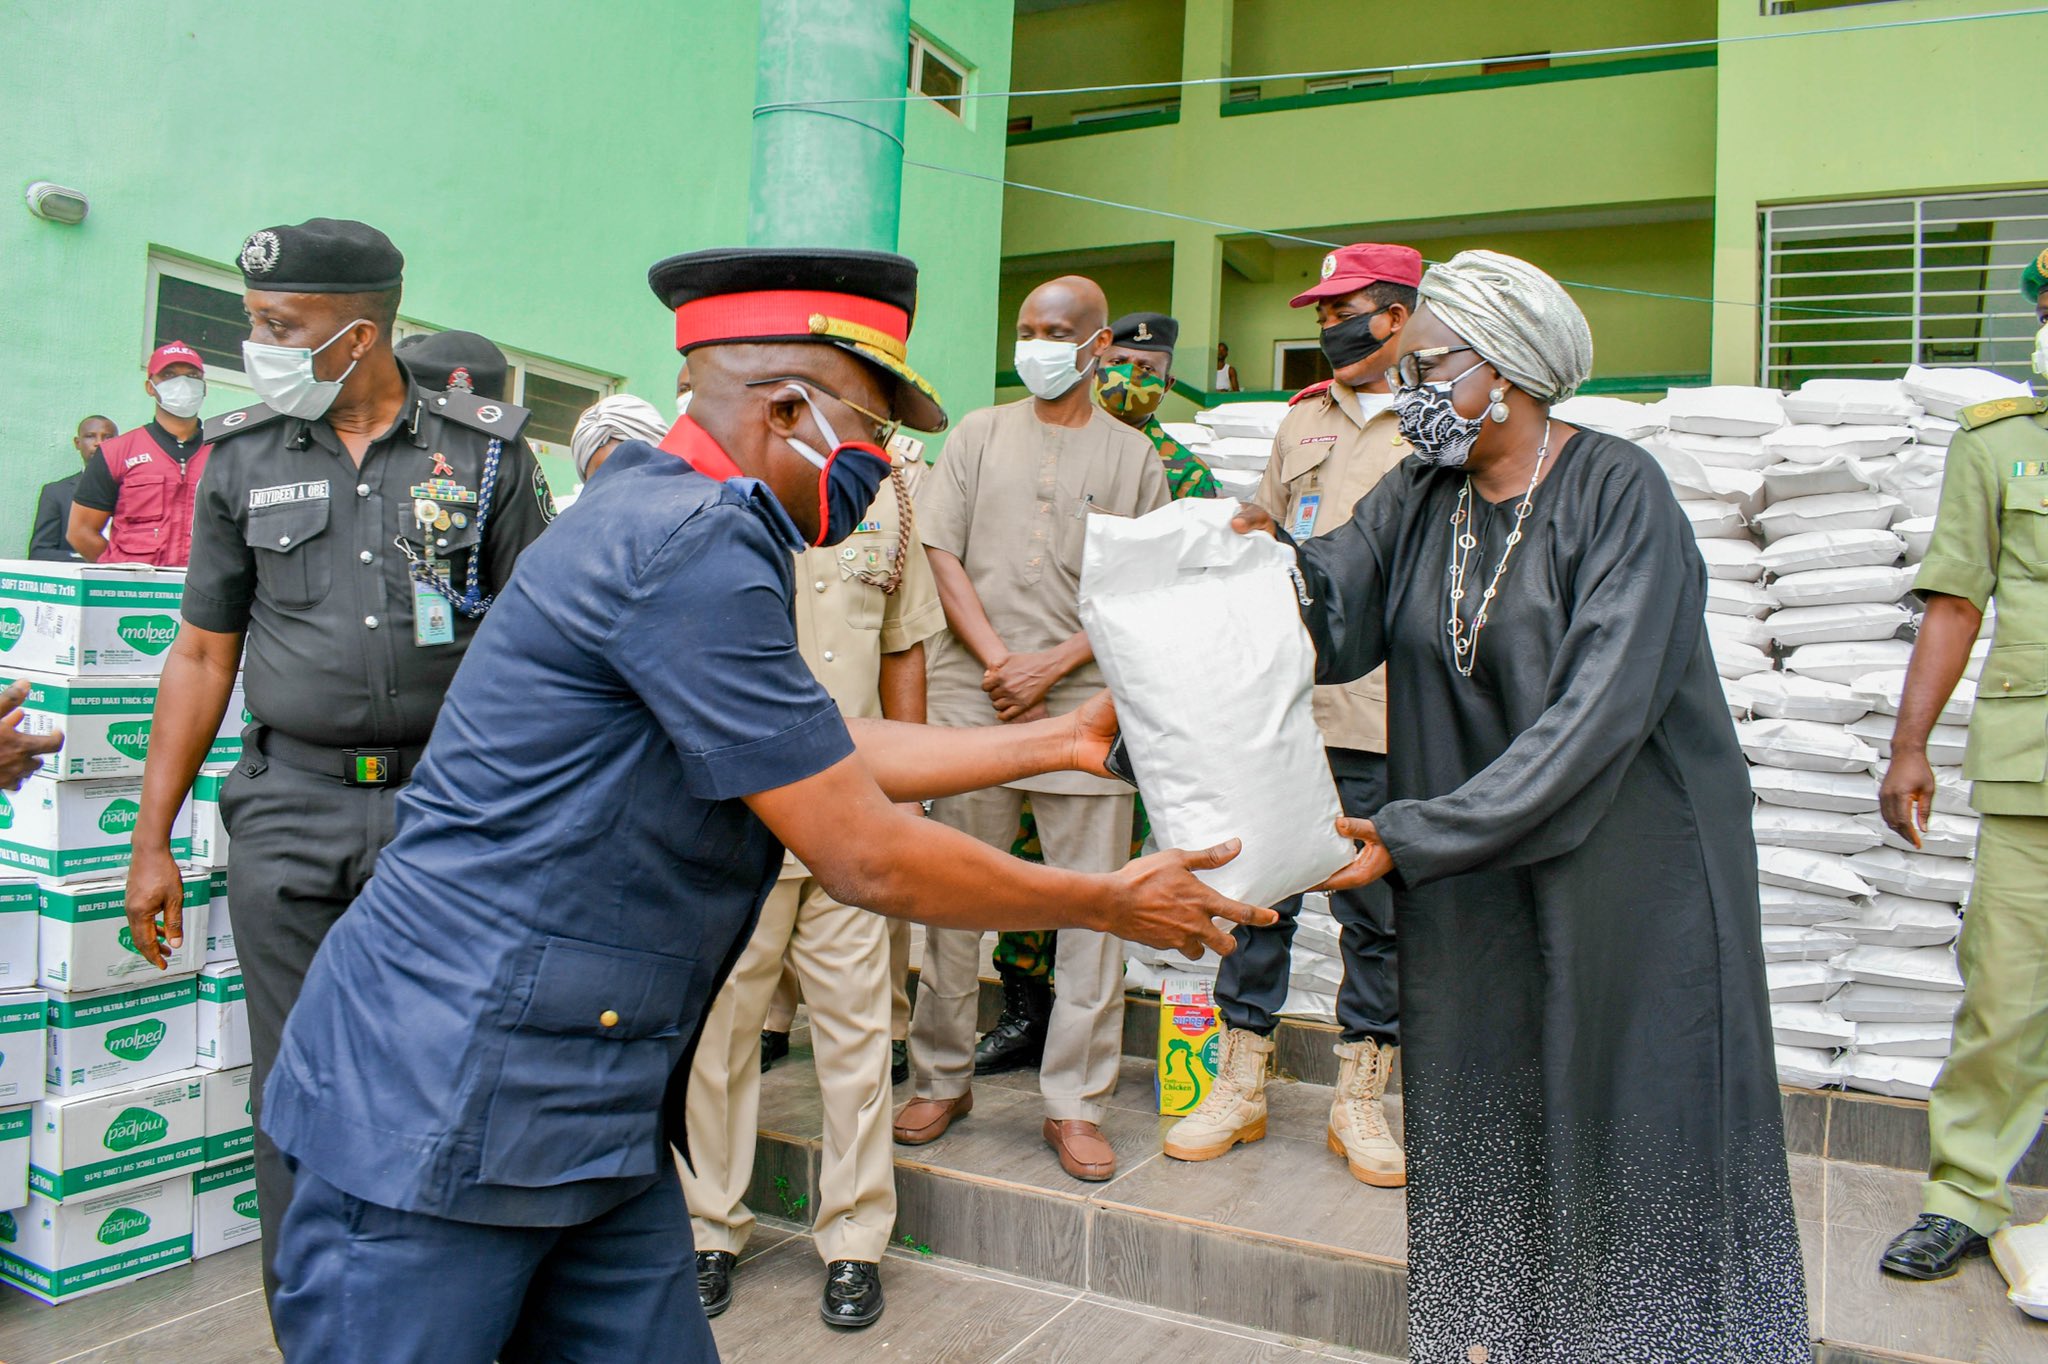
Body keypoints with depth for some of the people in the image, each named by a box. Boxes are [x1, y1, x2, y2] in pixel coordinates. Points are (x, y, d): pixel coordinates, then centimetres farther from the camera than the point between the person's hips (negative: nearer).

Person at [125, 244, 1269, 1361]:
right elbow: (867, 859, -18)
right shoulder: (693, 545, -21)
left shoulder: (679, 520, 12)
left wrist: (1061, 741, 21)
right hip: (441, 1114, -9)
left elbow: (850, 751, 18)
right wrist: (1111, 904, -5)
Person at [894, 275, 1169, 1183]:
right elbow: (940, 554, 5)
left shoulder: (1131, 456, 9)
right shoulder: (980, 434, 12)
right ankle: (942, 1080, 22)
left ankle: (1074, 1105, 12)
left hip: (1085, 705, -1)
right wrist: (996, 659, -8)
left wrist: (1054, 664, -9)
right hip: (973, 699, 1)